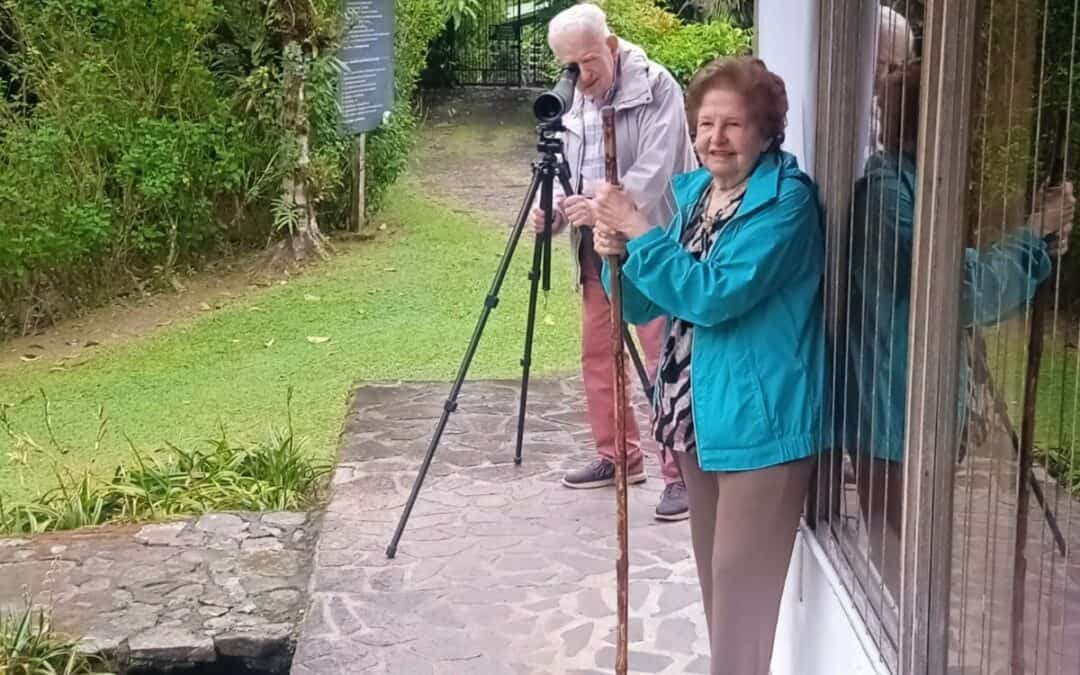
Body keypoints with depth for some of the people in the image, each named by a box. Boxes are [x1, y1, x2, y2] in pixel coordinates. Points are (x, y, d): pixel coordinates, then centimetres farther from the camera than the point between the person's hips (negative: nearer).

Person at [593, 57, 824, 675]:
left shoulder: (786, 201, -16)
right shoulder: (694, 191, 8)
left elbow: (714, 296, -26)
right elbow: (646, 304, 10)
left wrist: (640, 232, -21)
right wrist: (617, 255, -10)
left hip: (759, 417, -8)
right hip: (702, 411, 9)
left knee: (743, 580, -2)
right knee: (715, 574, 20)